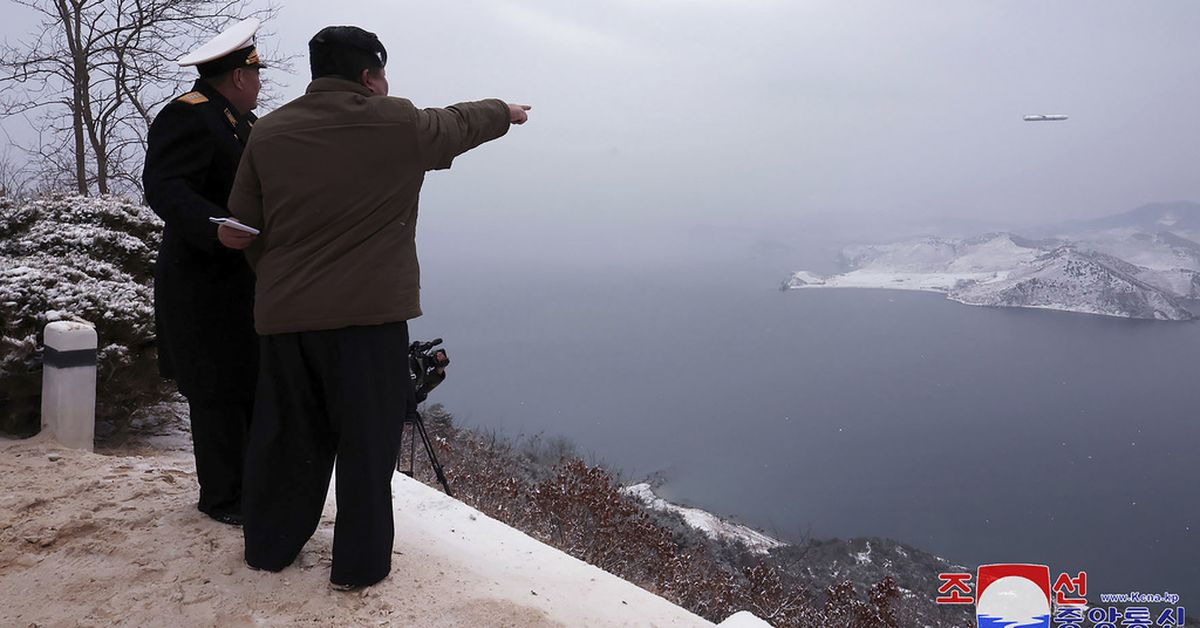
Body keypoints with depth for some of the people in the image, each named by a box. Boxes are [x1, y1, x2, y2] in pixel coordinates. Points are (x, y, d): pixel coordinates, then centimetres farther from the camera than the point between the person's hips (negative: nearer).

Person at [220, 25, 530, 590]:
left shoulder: (269, 132, 6)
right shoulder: (397, 124, -3)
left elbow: (243, 226, 9)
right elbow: (460, 123, 15)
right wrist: (505, 112, 35)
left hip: (282, 314, 5)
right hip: (368, 312, -4)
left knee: (285, 434, 17)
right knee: (367, 441, 6)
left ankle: (268, 545, 31)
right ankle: (359, 563, 14)